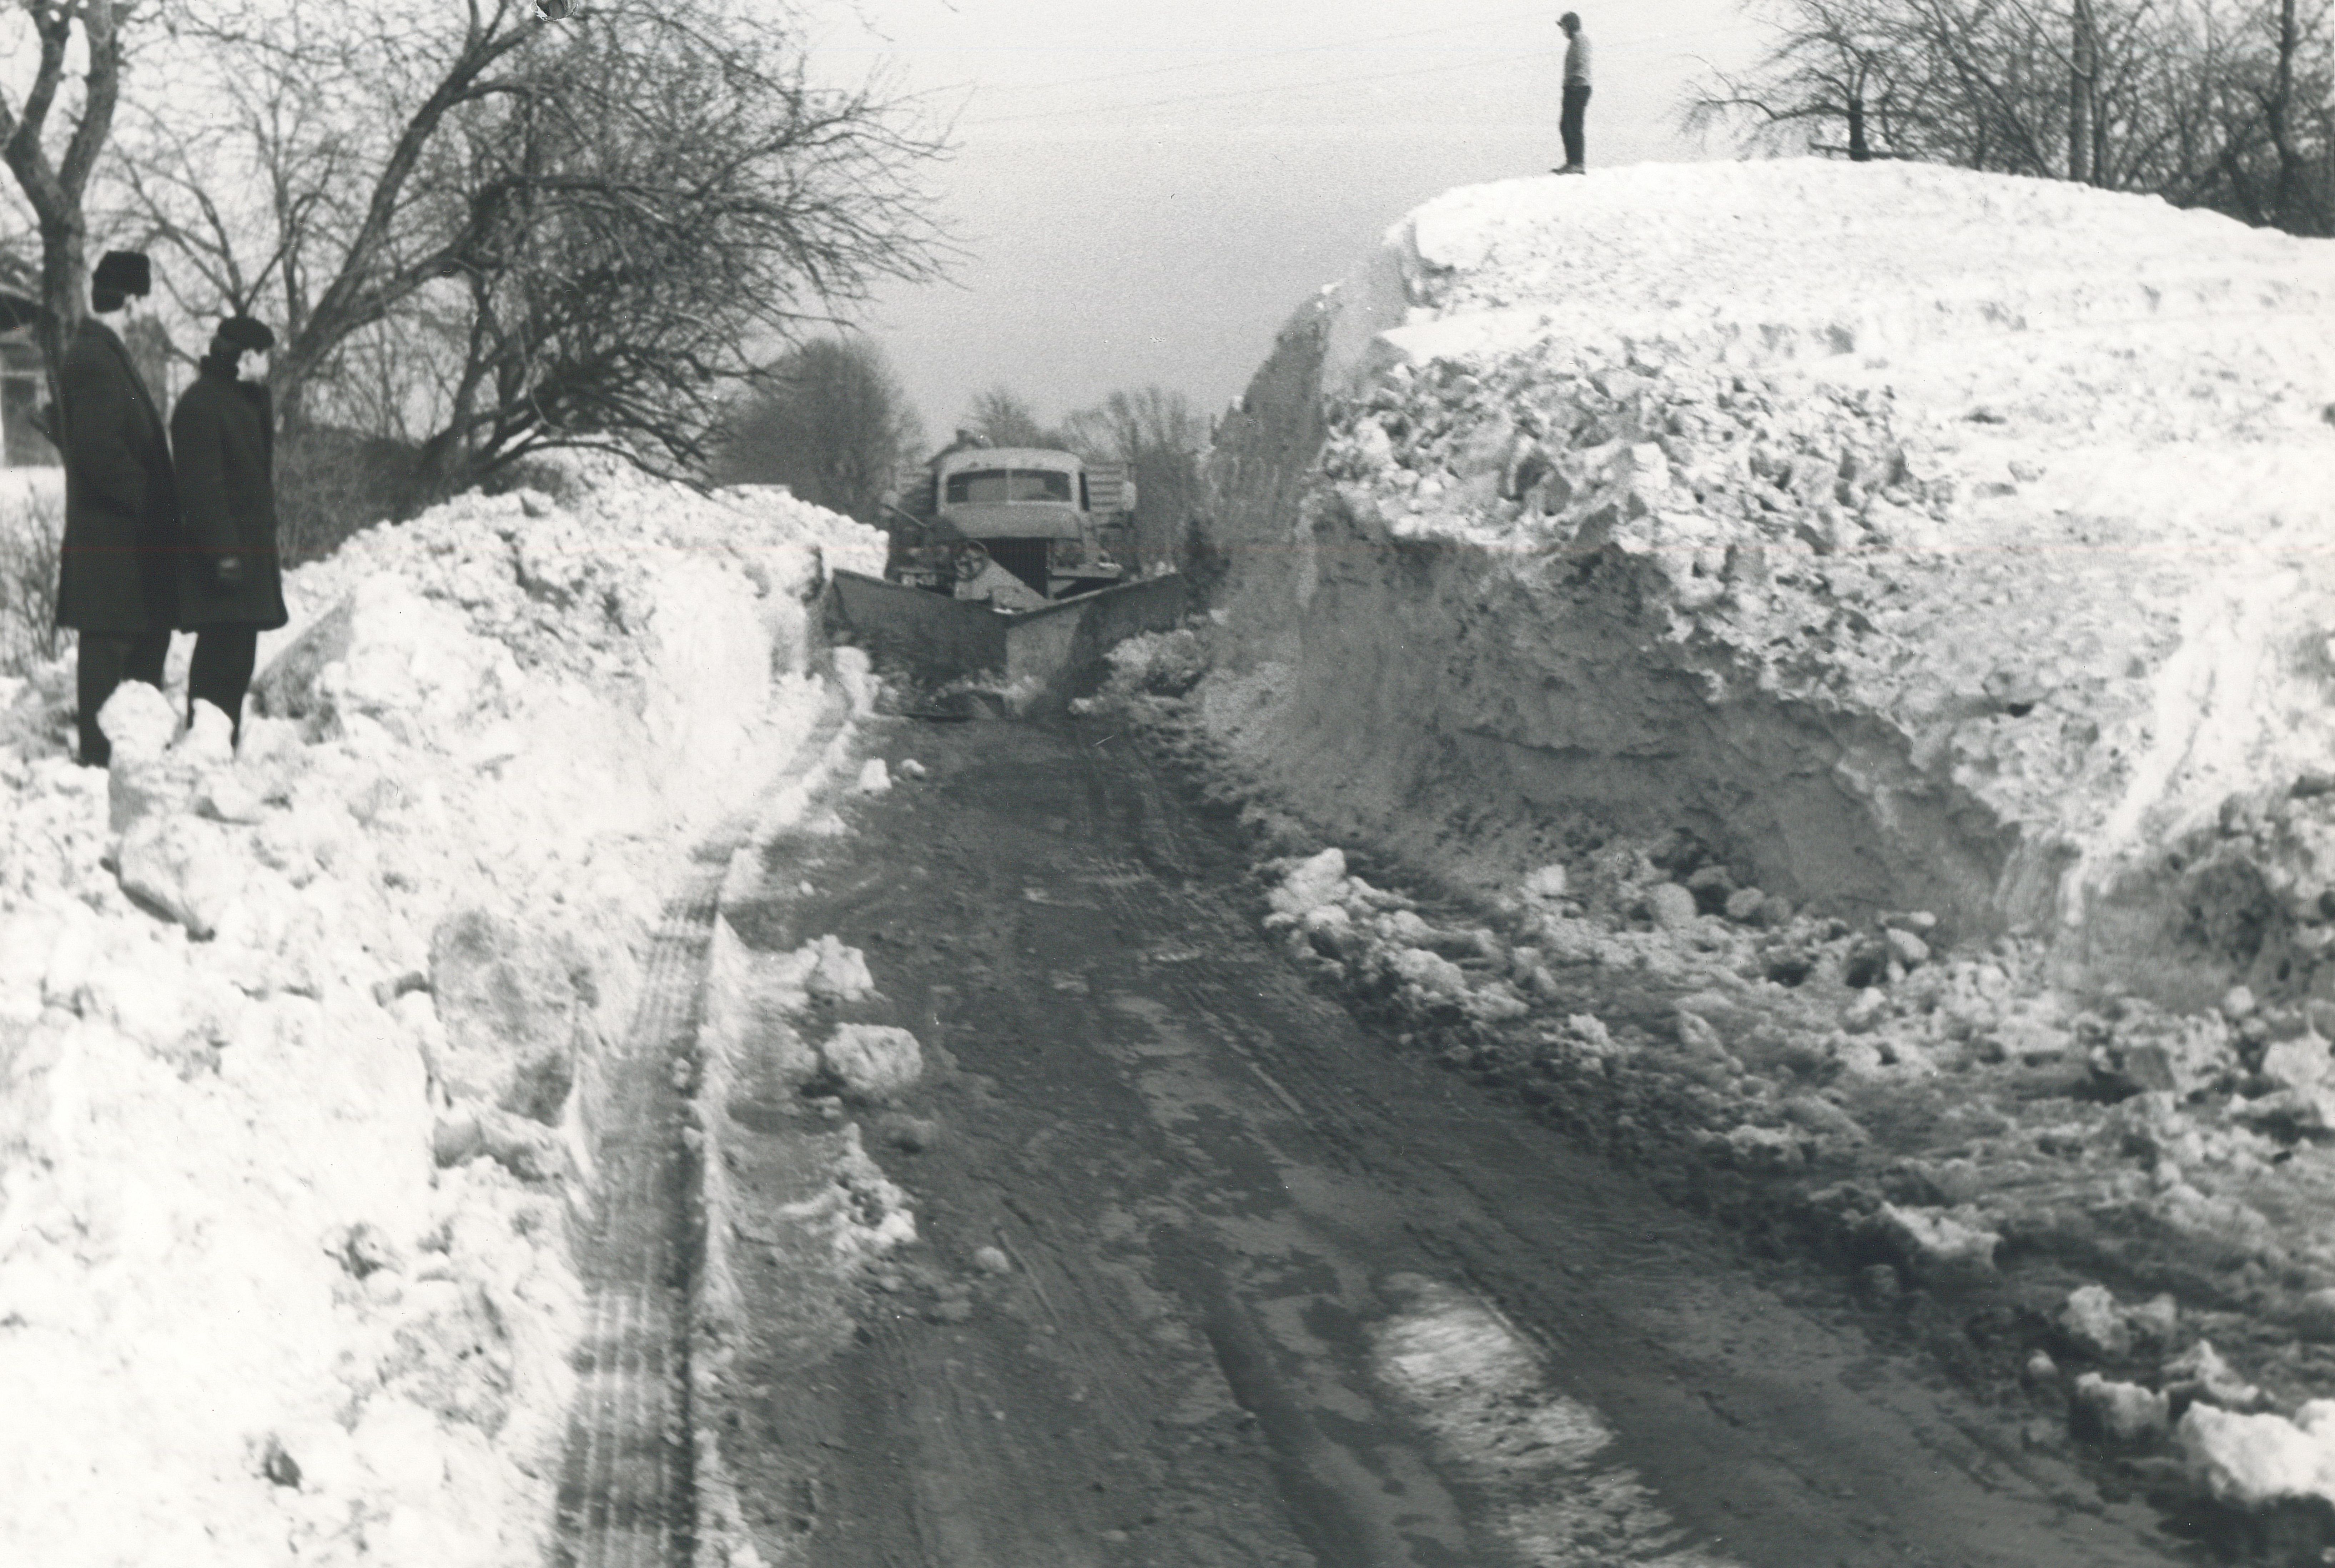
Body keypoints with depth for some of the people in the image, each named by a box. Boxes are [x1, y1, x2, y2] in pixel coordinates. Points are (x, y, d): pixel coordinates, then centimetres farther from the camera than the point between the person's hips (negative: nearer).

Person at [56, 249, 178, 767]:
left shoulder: (104, 354, 17)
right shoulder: (94, 359, -15)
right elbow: (101, 452, -22)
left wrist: (161, 505, 14)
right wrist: (150, 503, -15)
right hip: (114, 543, -10)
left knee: (148, 641, 14)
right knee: (108, 647, -6)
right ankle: (100, 758, -2)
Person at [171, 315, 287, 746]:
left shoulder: (246, 402, 19)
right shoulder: (200, 404, -12)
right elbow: (202, 485, -19)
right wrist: (223, 550, -23)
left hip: (247, 552, 10)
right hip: (226, 556, -10)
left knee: (234, 659, 10)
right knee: (223, 658, -12)